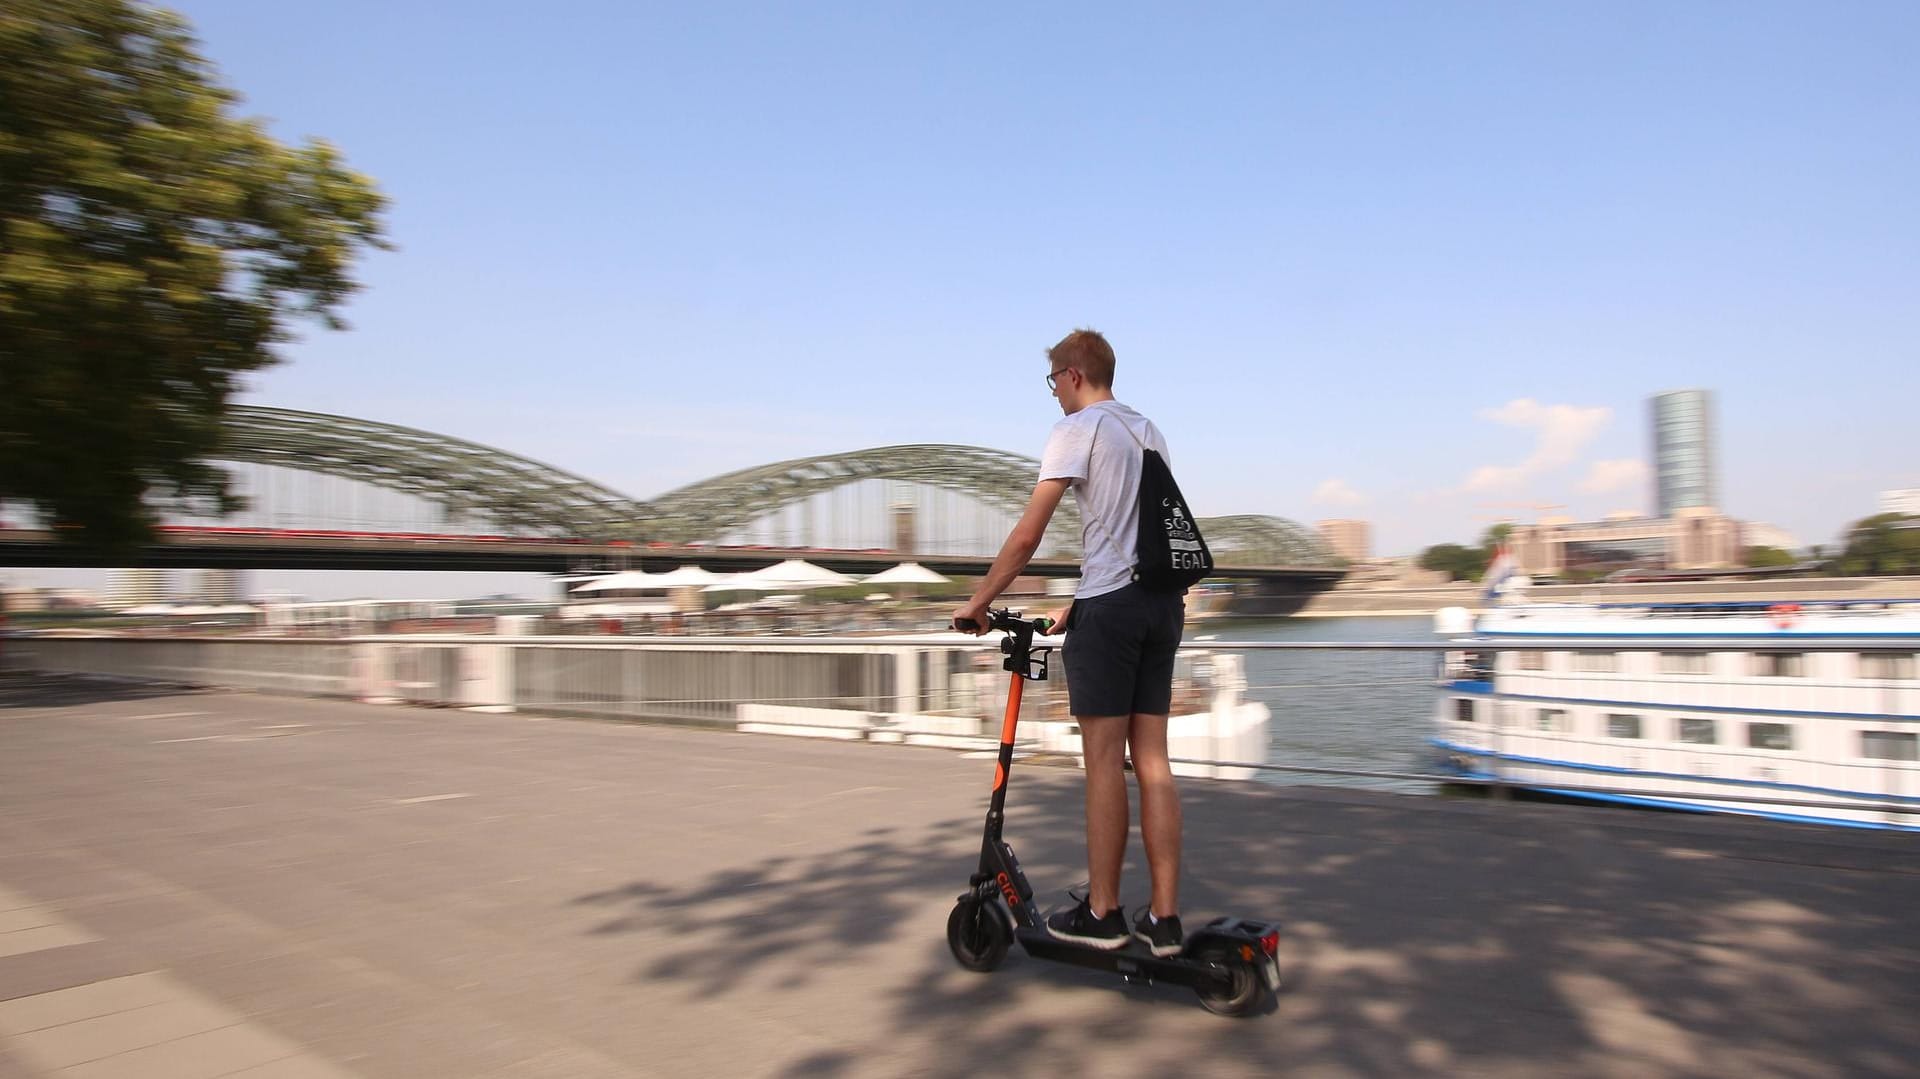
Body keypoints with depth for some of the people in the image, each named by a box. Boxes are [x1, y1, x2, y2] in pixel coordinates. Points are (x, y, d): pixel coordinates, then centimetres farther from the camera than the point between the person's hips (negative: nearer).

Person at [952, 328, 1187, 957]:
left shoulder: (1078, 430, -5)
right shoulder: (1149, 431, 19)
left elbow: (1028, 535, -10)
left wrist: (979, 603, -1)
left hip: (1109, 606, -7)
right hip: (1164, 603, 8)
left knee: (1104, 763, -1)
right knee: (1152, 762, 8)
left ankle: (1102, 913, 8)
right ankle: (1164, 918, 10)